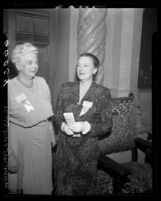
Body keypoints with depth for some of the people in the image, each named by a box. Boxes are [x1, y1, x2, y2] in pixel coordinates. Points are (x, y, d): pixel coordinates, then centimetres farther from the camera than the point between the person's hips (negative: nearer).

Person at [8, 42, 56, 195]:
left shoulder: (41, 82, -3)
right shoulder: (10, 88, -17)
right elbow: (7, 126, -14)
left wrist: (52, 135, 11)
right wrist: (10, 158, -11)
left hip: (43, 138, 4)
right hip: (22, 140, -4)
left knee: (43, 180, 21)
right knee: (23, 182, 15)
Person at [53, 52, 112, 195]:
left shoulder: (103, 93, -7)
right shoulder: (66, 88, 2)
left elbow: (107, 125, -6)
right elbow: (57, 115, 6)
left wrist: (86, 127, -22)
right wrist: (63, 126, -15)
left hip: (87, 149, -2)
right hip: (64, 147, 2)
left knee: (85, 186, 14)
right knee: (62, 186, 16)